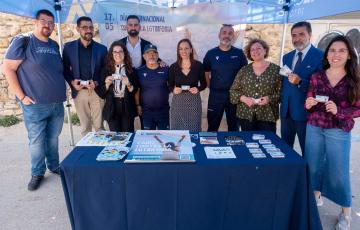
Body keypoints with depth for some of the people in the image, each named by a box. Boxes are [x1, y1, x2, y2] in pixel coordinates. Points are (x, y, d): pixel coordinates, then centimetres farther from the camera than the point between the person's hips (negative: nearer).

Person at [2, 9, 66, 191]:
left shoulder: (54, 45, 11)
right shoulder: (22, 41, -5)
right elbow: (8, 69, -8)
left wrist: (62, 91, 12)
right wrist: (22, 96, -12)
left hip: (57, 103, 5)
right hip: (35, 104, -4)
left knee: (53, 138, 14)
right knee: (36, 140, 5)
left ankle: (54, 166, 32)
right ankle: (37, 173, 22)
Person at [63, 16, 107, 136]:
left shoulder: (101, 48, 2)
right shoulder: (69, 47, 4)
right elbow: (65, 69, 9)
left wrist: (97, 83, -11)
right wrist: (72, 82, -9)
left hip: (97, 91, -1)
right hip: (79, 92, 1)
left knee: (99, 125, 3)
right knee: (85, 126, 9)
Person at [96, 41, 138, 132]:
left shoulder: (131, 70, 5)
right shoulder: (106, 70, 5)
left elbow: (135, 90, 2)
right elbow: (101, 93, 4)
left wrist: (128, 85, -16)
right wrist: (107, 84, -13)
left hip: (127, 107, 0)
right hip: (112, 107, 0)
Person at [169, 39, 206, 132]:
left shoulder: (198, 65, -2)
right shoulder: (173, 67, 0)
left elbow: (204, 84, 7)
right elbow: (170, 85, 8)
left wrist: (198, 89, -13)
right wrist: (173, 90, -14)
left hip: (194, 101, 0)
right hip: (178, 101, 1)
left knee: (193, 129, 8)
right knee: (177, 129, 7)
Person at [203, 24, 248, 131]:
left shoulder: (239, 53, 2)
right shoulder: (211, 53, 1)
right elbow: (205, 72, 6)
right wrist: (210, 86, -1)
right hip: (216, 94, -1)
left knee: (234, 125, 14)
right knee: (212, 125, 9)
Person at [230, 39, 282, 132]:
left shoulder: (276, 69, 1)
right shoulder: (244, 70, 7)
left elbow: (281, 92, 0)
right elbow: (233, 90, 7)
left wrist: (270, 98, -17)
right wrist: (244, 98, -10)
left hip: (267, 115, -1)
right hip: (246, 115, 2)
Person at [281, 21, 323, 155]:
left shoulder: (320, 56, -9)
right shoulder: (287, 57, 12)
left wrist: (300, 82, -27)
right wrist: (282, 101, 9)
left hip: (305, 111, -6)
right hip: (286, 111, 6)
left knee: (307, 150, 10)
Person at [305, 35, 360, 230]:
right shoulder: (317, 77, 2)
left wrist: (338, 111, -21)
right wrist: (308, 104, -15)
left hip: (339, 132, -2)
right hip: (314, 128, 3)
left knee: (339, 171, 5)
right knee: (313, 165, 14)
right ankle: (316, 195, 38)